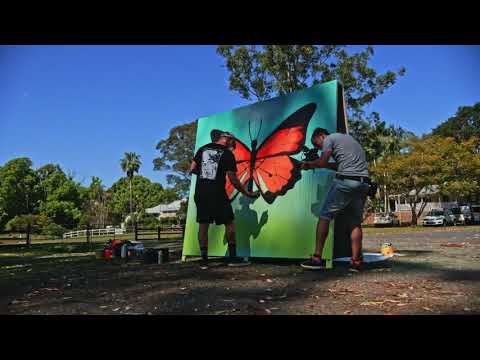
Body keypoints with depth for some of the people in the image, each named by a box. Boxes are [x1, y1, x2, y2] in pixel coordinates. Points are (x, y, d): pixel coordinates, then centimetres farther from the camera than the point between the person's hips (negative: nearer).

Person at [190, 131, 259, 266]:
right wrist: (248, 194, 2)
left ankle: (204, 258, 8)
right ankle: (233, 257, 7)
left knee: (203, 224, 8)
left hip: (200, 192, 5)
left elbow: (192, 169, 9)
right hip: (217, 193, -5)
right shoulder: (227, 154, -3)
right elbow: (233, 180, -7)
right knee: (229, 222, 6)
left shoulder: (203, 149, 10)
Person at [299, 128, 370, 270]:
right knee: (356, 222, 11)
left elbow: (322, 162, -7)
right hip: (363, 183, 8)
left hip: (346, 181, -8)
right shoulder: (348, 138, 29)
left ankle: (317, 258, -6)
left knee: (325, 216, -3)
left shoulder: (329, 138, 5)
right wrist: (314, 163, 23)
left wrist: (309, 164, 11)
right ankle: (356, 260, 7)